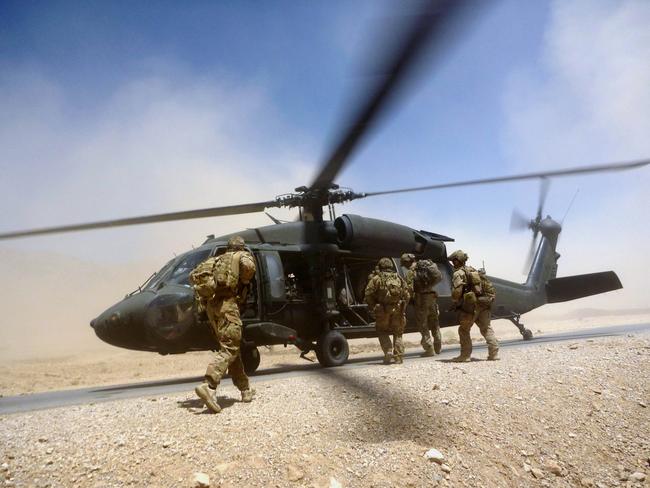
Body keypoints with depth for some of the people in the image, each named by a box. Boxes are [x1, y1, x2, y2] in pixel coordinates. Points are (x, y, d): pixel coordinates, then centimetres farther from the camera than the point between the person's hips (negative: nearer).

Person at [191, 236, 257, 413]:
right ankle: (208, 386, -30)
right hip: (228, 304, -7)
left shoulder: (217, 259, 27)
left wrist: (203, 295, 21)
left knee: (233, 346, 13)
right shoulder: (243, 256, 11)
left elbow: (195, 275, 19)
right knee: (229, 348, -11)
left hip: (212, 305, 7)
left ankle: (245, 389, 18)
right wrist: (244, 283, 2)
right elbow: (248, 266, -14)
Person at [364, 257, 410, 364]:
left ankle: (388, 352, -3)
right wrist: (402, 308, 14)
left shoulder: (376, 279, -1)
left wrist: (373, 308, 4)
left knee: (382, 332, 15)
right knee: (397, 333, 16)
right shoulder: (399, 278, 10)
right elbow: (406, 295, 6)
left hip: (383, 311, -3)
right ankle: (399, 356, 7)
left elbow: (368, 295, -7)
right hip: (398, 310, 3)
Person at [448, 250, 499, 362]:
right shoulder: (474, 271, 19)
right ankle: (494, 353, 5)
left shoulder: (458, 273, -6)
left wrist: (456, 302, 2)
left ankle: (465, 355, 4)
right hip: (483, 305, 7)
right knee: (486, 329, 12)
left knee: (464, 330, 5)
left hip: (470, 306, -7)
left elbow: (456, 292, -15)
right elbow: (489, 286, 19)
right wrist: (489, 299, 23)